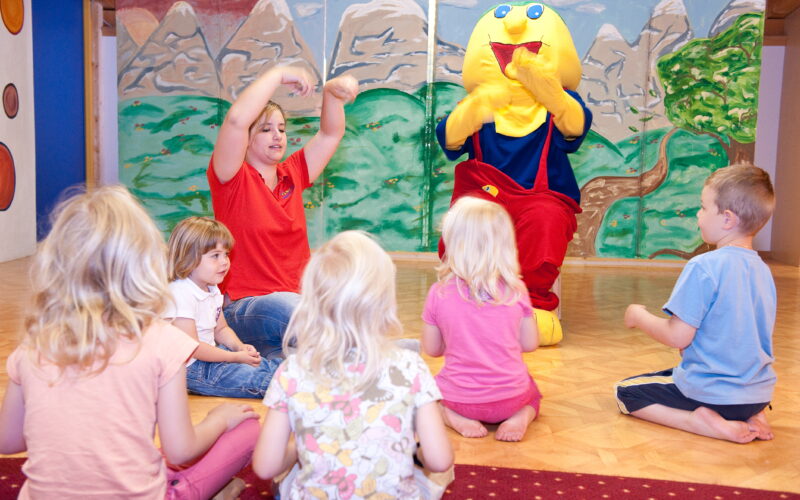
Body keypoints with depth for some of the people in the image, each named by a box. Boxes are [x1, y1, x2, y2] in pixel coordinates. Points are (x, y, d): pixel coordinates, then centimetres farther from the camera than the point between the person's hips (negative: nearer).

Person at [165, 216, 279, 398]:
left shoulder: (212, 290, 8)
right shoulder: (180, 294, -23)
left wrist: (240, 346, -2)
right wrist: (235, 357, -18)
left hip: (212, 353, 10)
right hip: (190, 368, -10)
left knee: (269, 365, -1)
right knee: (251, 376, -24)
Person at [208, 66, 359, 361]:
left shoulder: (292, 175, 14)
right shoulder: (232, 179, -2)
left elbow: (331, 133, 18)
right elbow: (236, 119, -18)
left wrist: (332, 92, 0)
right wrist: (278, 75, -10)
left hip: (296, 301, 6)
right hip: (245, 310, -6)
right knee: (288, 309, -39)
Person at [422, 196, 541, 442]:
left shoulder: (438, 293, -12)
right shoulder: (516, 290, -10)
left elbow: (431, 349, -1)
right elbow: (530, 344, 1)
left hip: (459, 398, 0)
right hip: (511, 398, 1)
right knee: (532, 393, 35)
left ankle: (455, 418, 1)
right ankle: (521, 417, 1)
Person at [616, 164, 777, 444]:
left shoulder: (703, 267, -20)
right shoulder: (762, 269, 4)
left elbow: (678, 337, -19)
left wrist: (639, 316, -3)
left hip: (712, 393, -7)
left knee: (625, 393, 9)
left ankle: (704, 423, -10)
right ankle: (749, 416, 9)